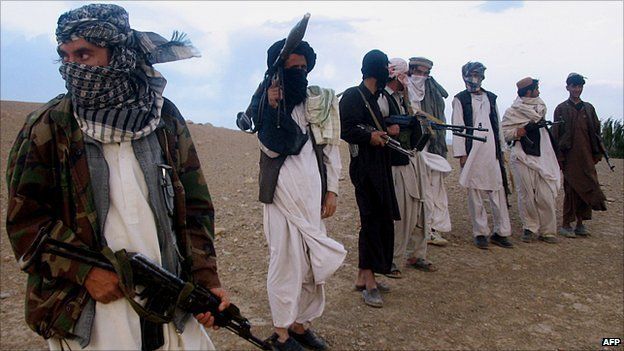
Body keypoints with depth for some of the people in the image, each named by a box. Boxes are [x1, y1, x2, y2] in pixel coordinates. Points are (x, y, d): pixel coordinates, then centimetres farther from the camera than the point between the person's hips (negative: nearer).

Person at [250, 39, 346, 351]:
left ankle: (301, 323, 27)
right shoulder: (265, 101, 0)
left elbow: (331, 146, 10)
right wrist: (273, 106, -18)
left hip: (314, 192, 4)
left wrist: (332, 189, 6)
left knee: (313, 261, 10)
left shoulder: (320, 101, 10)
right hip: (284, 193, -4)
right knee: (287, 260, 1)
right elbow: (271, 147, -11)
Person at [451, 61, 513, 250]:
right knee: (475, 193, 0)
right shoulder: (460, 99, 3)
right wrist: (461, 153, -8)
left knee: (498, 191, 2)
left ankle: (501, 232, 10)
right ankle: (480, 233, 9)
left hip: (492, 151, 4)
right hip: (472, 151, -4)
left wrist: (501, 148, 12)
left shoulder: (491, 98, 17)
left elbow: (497, 125, 18)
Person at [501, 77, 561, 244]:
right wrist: (517, 132, -16)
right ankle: (530, 228, 14)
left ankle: (547, 231, 9)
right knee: (527, 196, 1)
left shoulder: (541, 106, 15)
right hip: (523, 158, -3)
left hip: (543, 157, 3)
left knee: (546, 196, -1)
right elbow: (503, 132, -1)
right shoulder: (512, 111, 1)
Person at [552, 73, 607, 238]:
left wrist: (597, 153, 7)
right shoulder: (561, 109, 2)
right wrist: (559, 157, -9)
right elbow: (556, 134, -2)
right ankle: (566, 225, 3)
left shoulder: (589, 108, 14)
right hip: (570, 156, -4)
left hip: (587, 156, 4)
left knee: (585, 189, 5)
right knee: (571, 189, -5)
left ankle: (580, 224, 14)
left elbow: (596, 131, 15)